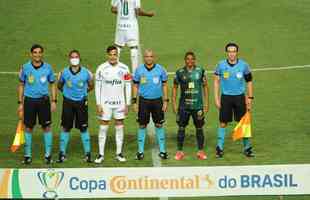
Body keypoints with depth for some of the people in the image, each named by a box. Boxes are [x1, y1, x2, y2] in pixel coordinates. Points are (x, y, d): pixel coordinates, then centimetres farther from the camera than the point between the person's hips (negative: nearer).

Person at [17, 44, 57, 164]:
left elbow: (53, 84, 9)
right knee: (28, 127, 3)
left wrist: (54, 101, 1)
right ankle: (27, 155, 12)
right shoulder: (25, 67, 0)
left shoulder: (47, 67, 0)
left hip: (43, 100, 0)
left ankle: (48, 154, 10)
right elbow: (21, 85, 7)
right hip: (29, 100, 0)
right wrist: (20, 103, 4)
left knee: (46, 127, 1)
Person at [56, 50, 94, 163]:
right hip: (68, 102, 0)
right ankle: (62, 153, 13)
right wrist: (66, 92, 8)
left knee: (83, 128, 4)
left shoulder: (85, 72, -5)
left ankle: (87, 153, 12)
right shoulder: (64, 72, -5)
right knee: (65, 128, 4)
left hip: (81, 102, 0)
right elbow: (59, 86, 13)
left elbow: (91, 86, 11)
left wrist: (83, 92, 6)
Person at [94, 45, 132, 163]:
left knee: (120, 127, 7)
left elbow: (128, 87, 4)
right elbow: (97, 87, -1)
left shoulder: (124, 68, -2)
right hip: (105, 103, -1)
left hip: (120, 103, 1)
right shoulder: (101, 68, -5)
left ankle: (119, 153, 16)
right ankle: (101, 154, 7)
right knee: (103, 128, 1)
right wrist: (98, 104, -6)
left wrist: (127, 104, 0)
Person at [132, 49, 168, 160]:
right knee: (142, 126, 3)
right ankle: (140, 151, 12)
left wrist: (165, 101, 0)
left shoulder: (160, 69, 0)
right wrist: (134, 101, 0)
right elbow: (135, 86, 6)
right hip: (143, 101, 0)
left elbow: (164, 85, 5)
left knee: (159, 125, 4)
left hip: (157, 100, 0)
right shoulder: (139, 70, 0)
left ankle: (162, 150, 12)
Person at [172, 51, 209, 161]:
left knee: (199, 128, 6)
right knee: (181, 128, 3)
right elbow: (175, 88, 8)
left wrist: (206, 103, 3)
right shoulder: (180, 72, 1)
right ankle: (180, 151, 12)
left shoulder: (200, 71, 2)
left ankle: (200, 151, 15)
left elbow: (205, 87, 7)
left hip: (198, 105, 0)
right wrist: (174, 103, 3)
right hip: (183, 105, 0)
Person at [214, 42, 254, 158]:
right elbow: (216, 81, 3)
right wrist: (216, 98, -3)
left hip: (240, 97, 0)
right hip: (225, 97, 0)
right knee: (223, 123, 2)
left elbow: (249, 82, 6)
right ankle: (220, 148, 11)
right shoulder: (221, 65, -3)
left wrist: (250, 98, 2)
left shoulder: (243, 65, -2)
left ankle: (247, 148, 13)